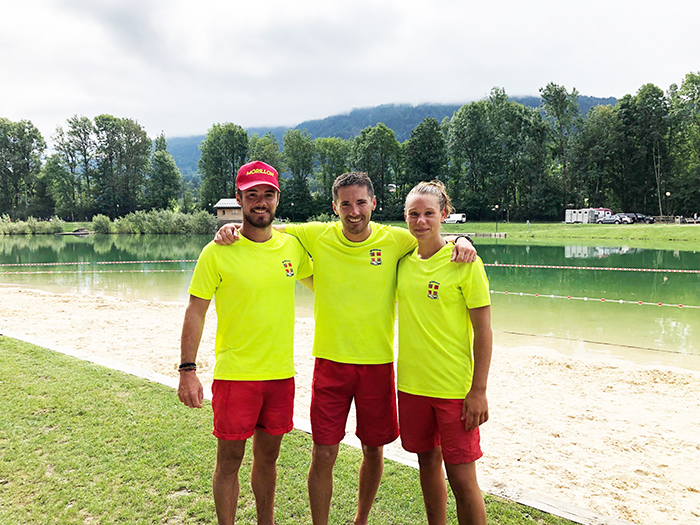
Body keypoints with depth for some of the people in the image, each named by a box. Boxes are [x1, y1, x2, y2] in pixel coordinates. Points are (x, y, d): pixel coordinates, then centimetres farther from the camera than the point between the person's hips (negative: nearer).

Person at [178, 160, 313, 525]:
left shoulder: (292, 246, 3)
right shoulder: (217, 252, -9)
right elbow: (195, 312, -7)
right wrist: (187, 370, -11)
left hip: (281, 372, 4)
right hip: (235, 374, -3)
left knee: (268, 457, 18)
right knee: (229, 460, 8)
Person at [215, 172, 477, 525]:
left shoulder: (395, 240, -5)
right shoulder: (316, 236, -4)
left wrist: (461, 241, -17)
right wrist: (232, 228, -11)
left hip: (378, 363, 1)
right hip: (330, 362, 0)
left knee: (373, 449, 15)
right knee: (323, 455, 3)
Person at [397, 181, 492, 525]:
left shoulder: (465, 263, -11)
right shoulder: (403, 261, 3)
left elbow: (483, 332, -10)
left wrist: (479, 391, -13)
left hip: (455, 387, -5)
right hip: (411, 383, 5)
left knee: (461, 477, 1)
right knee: (427, 462, 19)